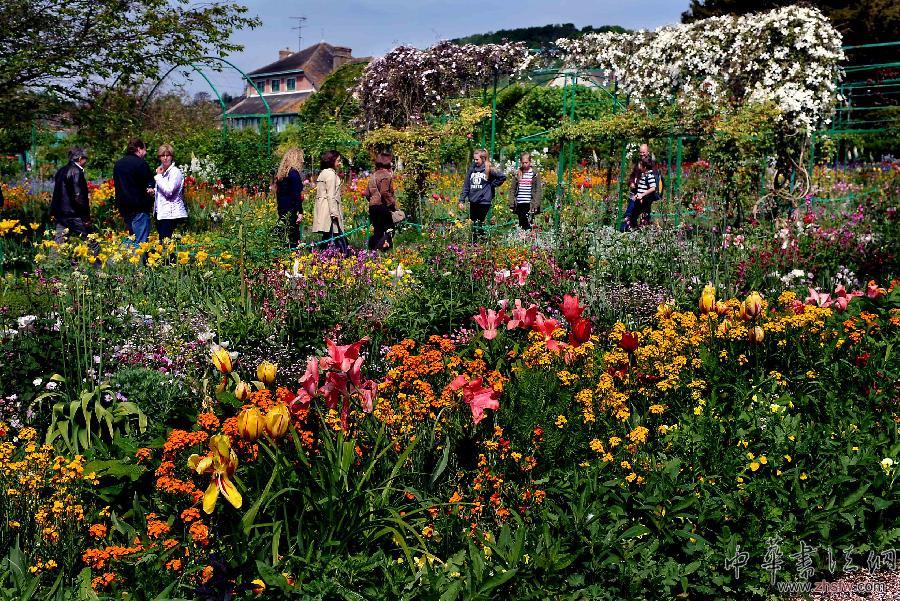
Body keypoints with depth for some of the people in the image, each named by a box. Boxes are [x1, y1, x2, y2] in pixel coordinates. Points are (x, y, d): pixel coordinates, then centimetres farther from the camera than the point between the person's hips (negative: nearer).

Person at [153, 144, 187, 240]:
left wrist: (158, 176, -10)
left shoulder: (175, 172, -9)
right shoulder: (161, 171, 17)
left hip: (171, 213, -8)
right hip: (161, 212, 8)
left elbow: (168, 191, -19)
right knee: (161, 240, 5)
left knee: (165, 240, -13)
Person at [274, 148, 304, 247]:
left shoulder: (281, 173, 14)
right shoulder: (294, 173, -11)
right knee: (293, 239, -7)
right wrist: (300, 211, -15)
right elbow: (296, 194, -16)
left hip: (282, 209, 9)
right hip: (291, 210, -9)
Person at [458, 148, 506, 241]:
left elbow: (503, 177, -5)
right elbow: (466, 185, 10)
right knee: (473, 224, 10)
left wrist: (492, 185, -5)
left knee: (481, 223, -2)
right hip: (473, 201, 5)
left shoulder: (489, 170, -5)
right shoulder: (472, 169, 8)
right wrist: (462, 200, 6)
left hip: (484, 201, -5)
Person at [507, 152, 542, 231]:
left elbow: (538, 190, -1)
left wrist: (536, 203, -10)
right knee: (521, 223, 8)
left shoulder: (535, 174, 2)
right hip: (519, 204, 3)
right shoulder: (517, 173, 10)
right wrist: (512, 202, 1)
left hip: (529, 204, -3)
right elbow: (512, 188, 10)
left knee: (528, 224, -9)